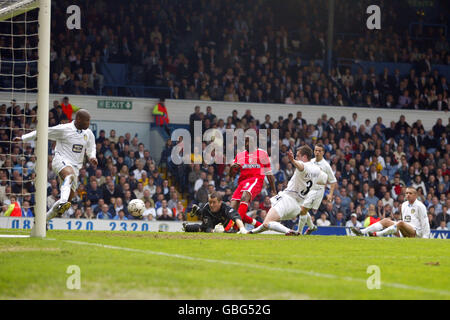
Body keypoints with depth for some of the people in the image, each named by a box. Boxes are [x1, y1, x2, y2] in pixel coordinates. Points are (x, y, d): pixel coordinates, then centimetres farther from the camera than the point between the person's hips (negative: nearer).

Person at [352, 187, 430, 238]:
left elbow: (424, 221, -6)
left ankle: (377, 234, -46)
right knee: (386, 221, -6)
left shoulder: (420, 206, -2)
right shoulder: (404, 205, 19)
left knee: (400, 223, -35)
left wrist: (425, 237, -14)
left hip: (416, 233, -7)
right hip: (404, 233, 7)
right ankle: (362, 232, -22)